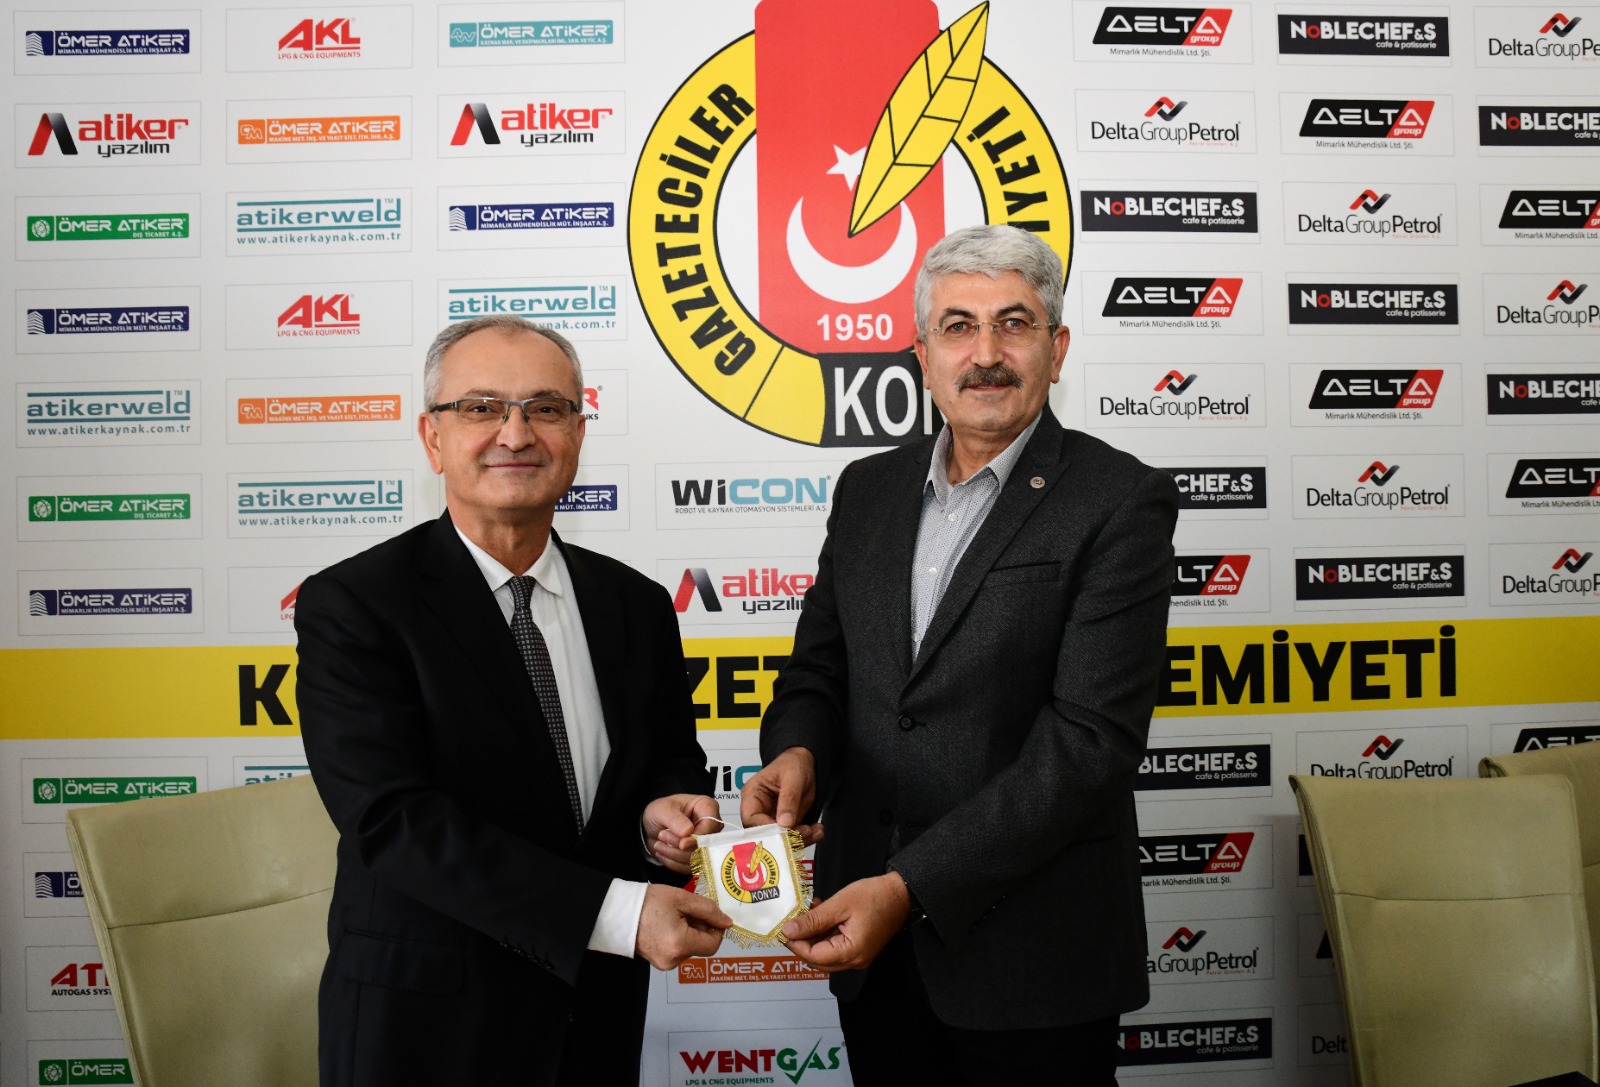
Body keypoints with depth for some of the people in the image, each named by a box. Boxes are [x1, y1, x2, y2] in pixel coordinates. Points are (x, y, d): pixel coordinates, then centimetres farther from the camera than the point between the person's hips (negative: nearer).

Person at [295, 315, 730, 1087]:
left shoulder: (637, 606, 1)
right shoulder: (350, 607, -13)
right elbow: (393, 819, -21)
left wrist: (665, 812, -14)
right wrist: (617, 913, -27)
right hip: (425, 1023, -4)